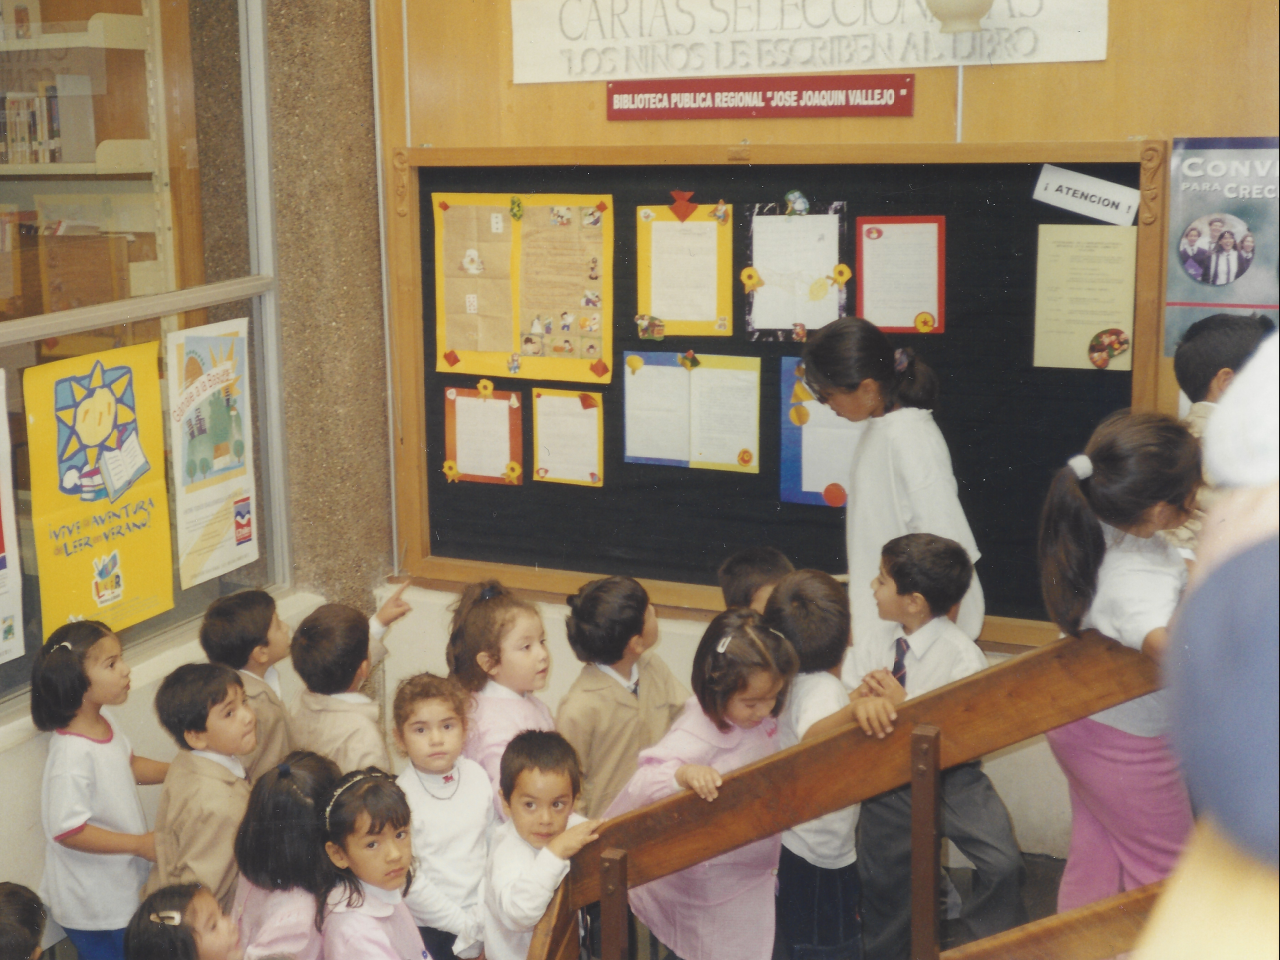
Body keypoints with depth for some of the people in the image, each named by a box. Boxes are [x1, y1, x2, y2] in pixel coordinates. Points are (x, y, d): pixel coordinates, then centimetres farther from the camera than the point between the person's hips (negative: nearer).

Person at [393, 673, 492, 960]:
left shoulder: (477, 775, 0)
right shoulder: (401, 798, -17)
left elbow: (494, 839, 8)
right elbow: (409, 882, -18)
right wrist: (465, 923, -14)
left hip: (484, 917, 5)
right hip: (431, 929, -4)